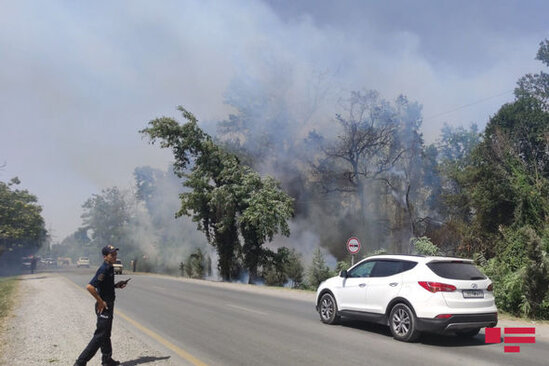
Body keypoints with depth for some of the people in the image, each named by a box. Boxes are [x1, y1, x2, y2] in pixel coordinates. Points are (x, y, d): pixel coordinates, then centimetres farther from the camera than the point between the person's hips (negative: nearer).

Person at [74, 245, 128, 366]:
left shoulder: (110, 268, 9)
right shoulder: (104, 270, -20)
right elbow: (89, 287, -28)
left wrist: (116, 285, 6)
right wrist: (100, 301, -21)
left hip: (108, 305, 10)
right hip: (104, 306, -10)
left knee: (106, 334, 19)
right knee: (100, 335, -6)